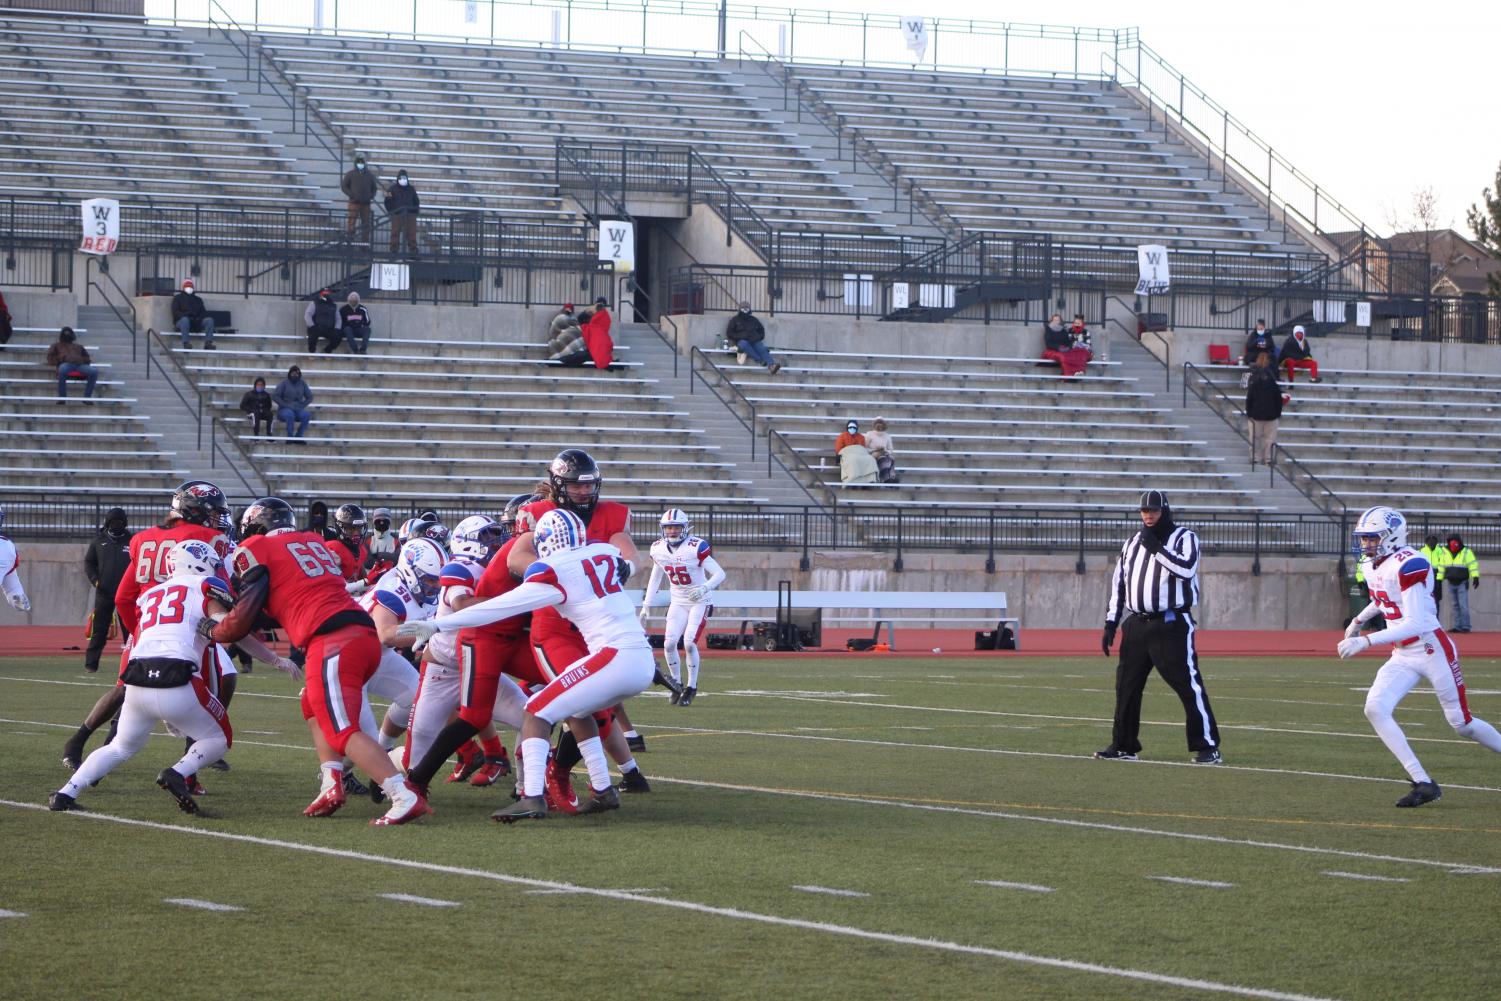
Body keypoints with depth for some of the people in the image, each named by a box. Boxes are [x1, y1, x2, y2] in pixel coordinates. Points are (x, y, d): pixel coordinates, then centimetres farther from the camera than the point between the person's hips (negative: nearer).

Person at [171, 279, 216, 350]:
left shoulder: (198, 300, 27)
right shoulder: (178, 298, 17)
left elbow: (203, 312, 17)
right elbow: (175, 312, 3)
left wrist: (199, 318, -7)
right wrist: (185, 315, -16)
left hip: (196, 322, 3)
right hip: (180, 322, -3)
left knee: (209, 320, -23)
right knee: (185, 320, -40)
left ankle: (208, 343, -36)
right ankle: (186, 343, -50)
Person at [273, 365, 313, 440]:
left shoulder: (302, 384, 10)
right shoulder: (284, 383, 0)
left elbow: (309, 397, 15)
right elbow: (275, 396, -5)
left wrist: (302, 406, -2)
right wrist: (286, 405, -13)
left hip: (298, 410, 3)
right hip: (285, 410, -3)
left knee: (307, 415, -30)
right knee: (290, 414, -39)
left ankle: (298, 436, -18)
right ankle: (289, 437, -25)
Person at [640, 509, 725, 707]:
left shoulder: (696, 547, -20)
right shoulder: (658, 549, -3)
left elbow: (720, 574, -20)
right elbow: (655, 578, 13)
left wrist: (704, 588, -38)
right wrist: (646, 605, 11)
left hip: (699, 603, -5)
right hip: (678, 603, 5)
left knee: (689, 643, -17)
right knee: (669, 643, -9)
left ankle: (691, 687, 0)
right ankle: (677, 683, 11)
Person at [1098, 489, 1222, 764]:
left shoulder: (1184, 538, -2)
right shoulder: (1132, 543, 16)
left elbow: (1186, 568, -22)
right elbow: (1118, 584, 18)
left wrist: (1155, 547, -19)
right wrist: (1110, 623, 12)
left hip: (1171, 624, -6)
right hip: (1136, 625, 6)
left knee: (1188, 684, -10)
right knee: (1126, 685, 9)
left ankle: (1208, 747, -8)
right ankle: (1124, 746, 20)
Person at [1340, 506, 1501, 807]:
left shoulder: (1408, 566, -22)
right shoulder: (1373, 566, 6)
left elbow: (1415, 624, -28)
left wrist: (1366, 642, -33)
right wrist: (1359, 620, 27)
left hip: (1433, 651, -8)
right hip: (1402, 657, 8)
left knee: (1462, 723, 2)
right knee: (1375, 709, -14)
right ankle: (1423, 784, -13)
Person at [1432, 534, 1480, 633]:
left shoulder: (1466, 552, -6)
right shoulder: (1444, 552, 6)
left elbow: (1473, 564, -11)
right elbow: (1441, 566, 12)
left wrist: (1475, 577, -20)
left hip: (1462, 583, -4)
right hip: (1451, 583, 4)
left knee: (1463, 605, -10)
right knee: (1455, 606, 6)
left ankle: (1465, 626, -7)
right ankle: (1458, 626, 10)